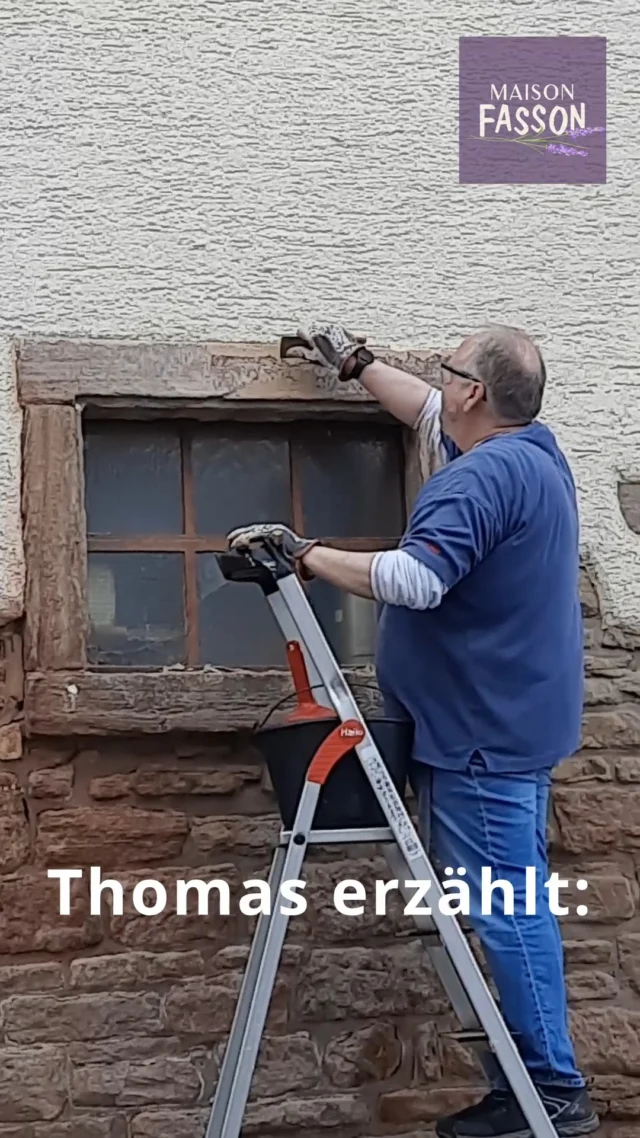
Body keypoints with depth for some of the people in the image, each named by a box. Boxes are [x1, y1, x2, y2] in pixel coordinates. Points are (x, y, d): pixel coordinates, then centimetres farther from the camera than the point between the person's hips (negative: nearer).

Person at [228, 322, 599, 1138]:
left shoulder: (484, 475, -19)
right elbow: (432, 416, 29)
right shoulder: (530, 451, 13)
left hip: (483, 734, -10)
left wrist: (302, 555, -20)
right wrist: (356, 366, 36)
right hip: (509, 725, 10)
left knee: (505, 909, -6)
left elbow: (416, 581, -29)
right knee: (511, 906, 12)